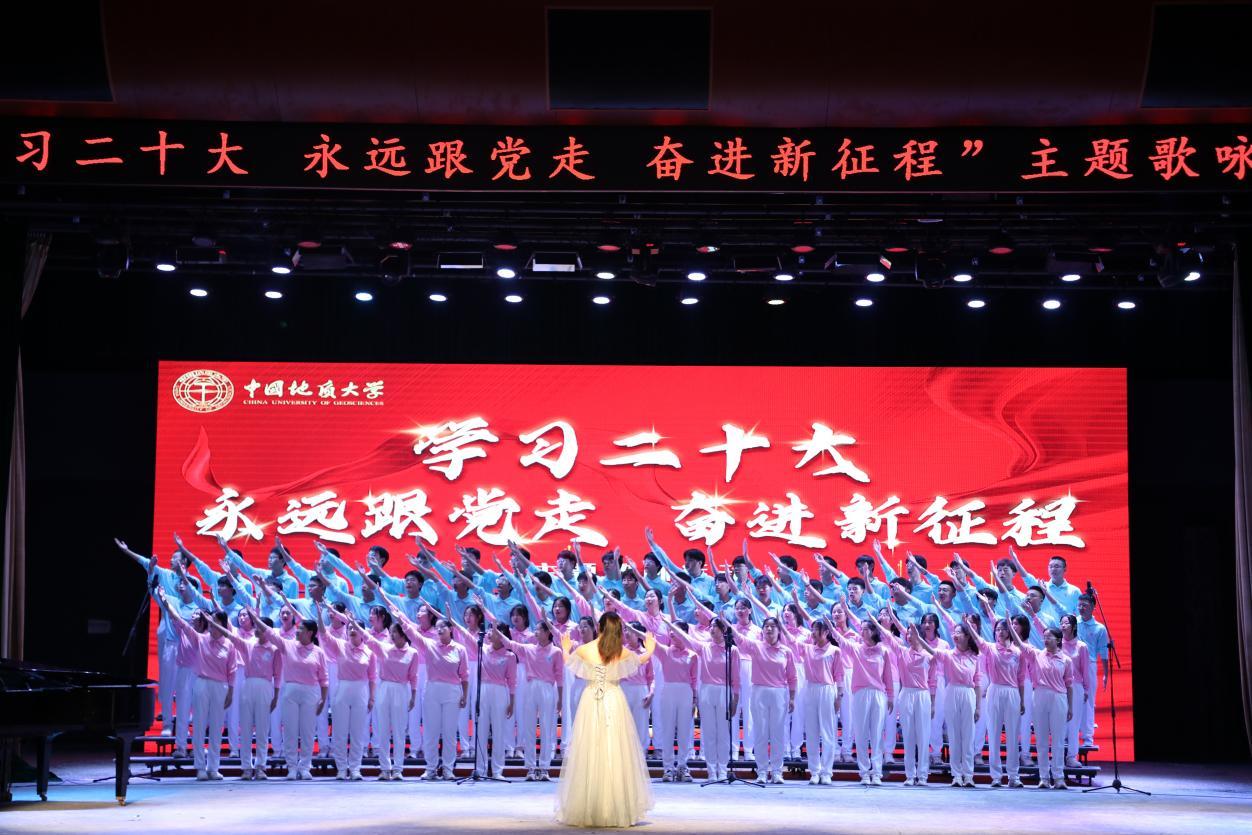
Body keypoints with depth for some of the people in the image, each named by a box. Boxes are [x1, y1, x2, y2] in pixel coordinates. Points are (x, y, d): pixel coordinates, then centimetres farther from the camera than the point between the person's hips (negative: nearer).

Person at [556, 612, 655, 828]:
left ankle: (586, 811, 7)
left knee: (588, 756, 5)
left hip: (591, 703, 0)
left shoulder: (584, 650, -5)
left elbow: (568, 661, 19)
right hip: (614, 703, 0)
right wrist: (649, 650, 43)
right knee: (615, 754, 4)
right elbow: (641, 659, 20)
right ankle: (618, 810, 4)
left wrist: (565, 649, 42)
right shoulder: (622, 652, -3)